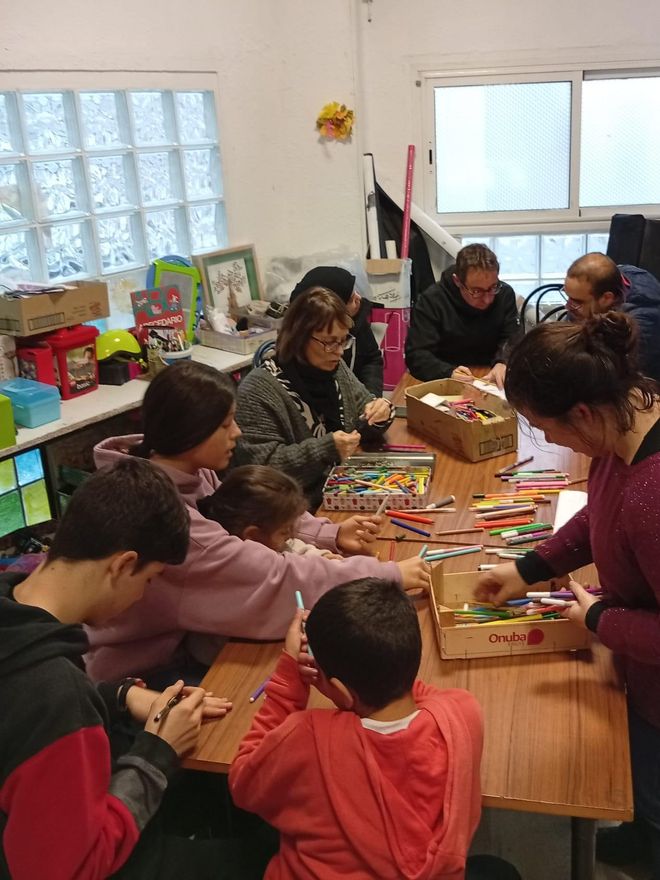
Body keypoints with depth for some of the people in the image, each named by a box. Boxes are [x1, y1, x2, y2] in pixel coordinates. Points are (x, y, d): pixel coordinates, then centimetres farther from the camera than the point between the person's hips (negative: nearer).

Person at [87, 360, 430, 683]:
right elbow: (273, 575, -34)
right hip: (142, 671, -7)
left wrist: (331, 534, -7)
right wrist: (387, 574, -27)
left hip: (179, 637, 7)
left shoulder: (188, 471, -8)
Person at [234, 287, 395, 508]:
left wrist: (377, 415, -8)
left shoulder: (335, 368, 6)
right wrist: (326, 449, -27)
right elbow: (260, 466, -21)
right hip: (303, 508, -7)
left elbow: (363, 430, 15)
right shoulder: (259, 389, -17)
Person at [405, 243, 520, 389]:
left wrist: (503, 363, -26)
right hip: (445, 383, -2)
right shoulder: (432, 300, -14)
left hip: (490, 380, 2)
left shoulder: (505, 294, -3)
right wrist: (449, 373, -36)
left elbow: (513, 340, -3)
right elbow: (416, 355, -18)